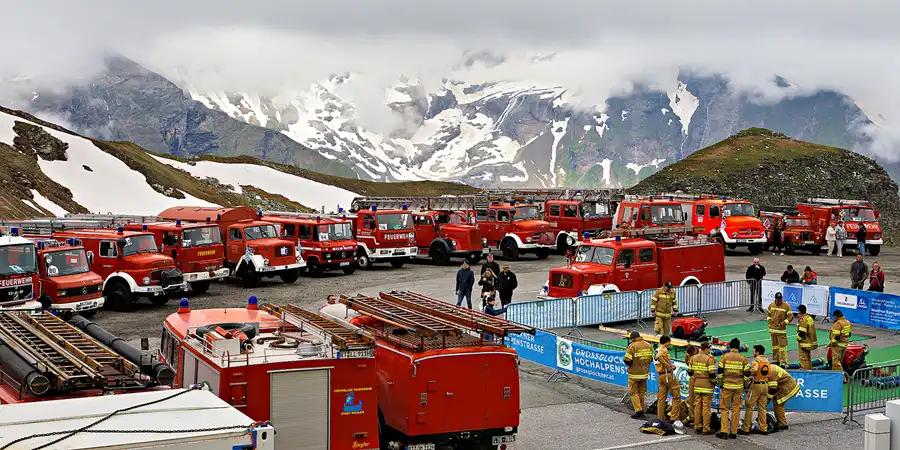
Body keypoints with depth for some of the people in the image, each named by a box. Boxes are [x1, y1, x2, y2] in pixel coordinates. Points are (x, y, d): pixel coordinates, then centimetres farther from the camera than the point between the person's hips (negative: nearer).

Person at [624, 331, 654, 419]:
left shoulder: (632, 346, -18)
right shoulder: (648, 345, 1)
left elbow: (627, 360, -19)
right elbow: (651, 358, 8)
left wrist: (629, 364, 4)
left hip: (634, 373, -6)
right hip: (645, 372, 6)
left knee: (633, 392, 3)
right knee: (642, 392, 17)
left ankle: (638, 410, -5)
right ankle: (641, 410, 22)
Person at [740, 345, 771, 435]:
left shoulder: (756, 360, -11)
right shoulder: (767, 361, 13)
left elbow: (753, 371, -25)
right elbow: (769, 374, 12)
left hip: (756, 385, -7)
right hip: (765, 385, 7)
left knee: (749, 407, -2)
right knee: (762, 408, 13)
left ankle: (745, 429, -1)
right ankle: (763, 428, 14)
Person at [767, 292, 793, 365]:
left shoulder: (786, 306, -7)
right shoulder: (771, 305, 6)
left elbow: (790, 317, -7)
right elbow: (768, 314, 21)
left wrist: (783, 323, -11)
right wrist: (769, 322, 8)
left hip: (781, 330, -5)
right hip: (772, 329, 5)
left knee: (782, 346, -7)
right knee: (774, 346, 14)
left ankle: (783, 362, -6)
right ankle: (775, 360, 25)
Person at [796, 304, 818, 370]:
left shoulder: (803, 320, -21)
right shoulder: (810, 318, 10)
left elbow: (802, 333, -24)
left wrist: (798, 338, -7)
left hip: (804, 342, -10)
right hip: (810, 341, 10)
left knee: (803, 358, -4)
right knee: (808, 357, 19)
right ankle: (809, 369, 27)